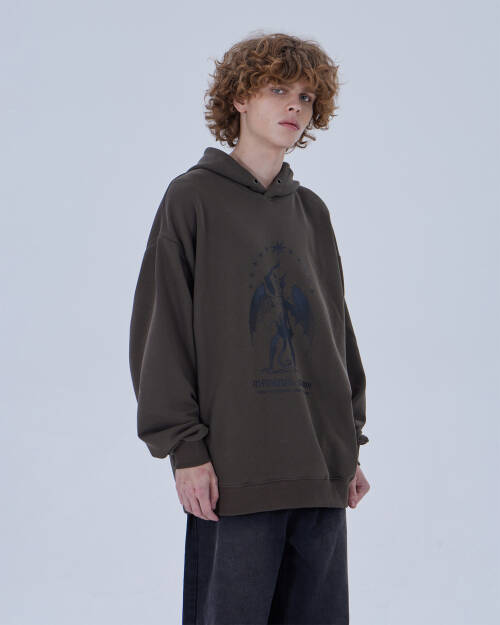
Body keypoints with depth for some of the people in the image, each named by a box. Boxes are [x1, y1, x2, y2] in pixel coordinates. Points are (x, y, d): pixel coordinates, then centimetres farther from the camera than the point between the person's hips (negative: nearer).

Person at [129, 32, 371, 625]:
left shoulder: (311, 211, 15)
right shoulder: (193, 198, -1)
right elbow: (161, 330, -5)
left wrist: (351, 442, 13)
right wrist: (184, 447, -11)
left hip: (322, 467, 5)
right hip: (235, 466, -5)